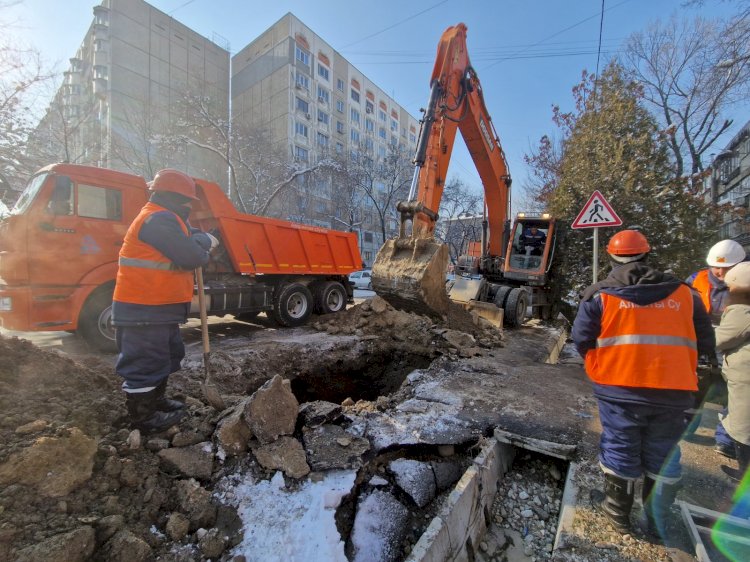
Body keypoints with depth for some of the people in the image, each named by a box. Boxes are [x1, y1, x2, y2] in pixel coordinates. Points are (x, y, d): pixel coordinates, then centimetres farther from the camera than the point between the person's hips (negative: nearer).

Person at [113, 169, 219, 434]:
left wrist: (204, 239, -5)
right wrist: (204, 245, -3)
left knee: (167, 354, 22)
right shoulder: (159, 220, -19)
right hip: (145, 310, -11)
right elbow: (192, 257, -25)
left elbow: (190, 234, 19)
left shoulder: (166, 218, 17)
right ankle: (142, 416, 16)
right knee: (145, 361, 2)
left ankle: (155, 399, 39)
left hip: (159, 306, 11)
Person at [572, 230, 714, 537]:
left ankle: (618, 513, 33)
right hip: (673, 393, 3)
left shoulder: (600, 295, -7)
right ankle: (657, 520, 37)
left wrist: (601, 366, 13)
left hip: (619, 389, -2)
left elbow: (581, 340, -6)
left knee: (620, 451, 14)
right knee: (662, 455, 20)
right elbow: (704, 342, 8)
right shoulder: (684, 294, 3)